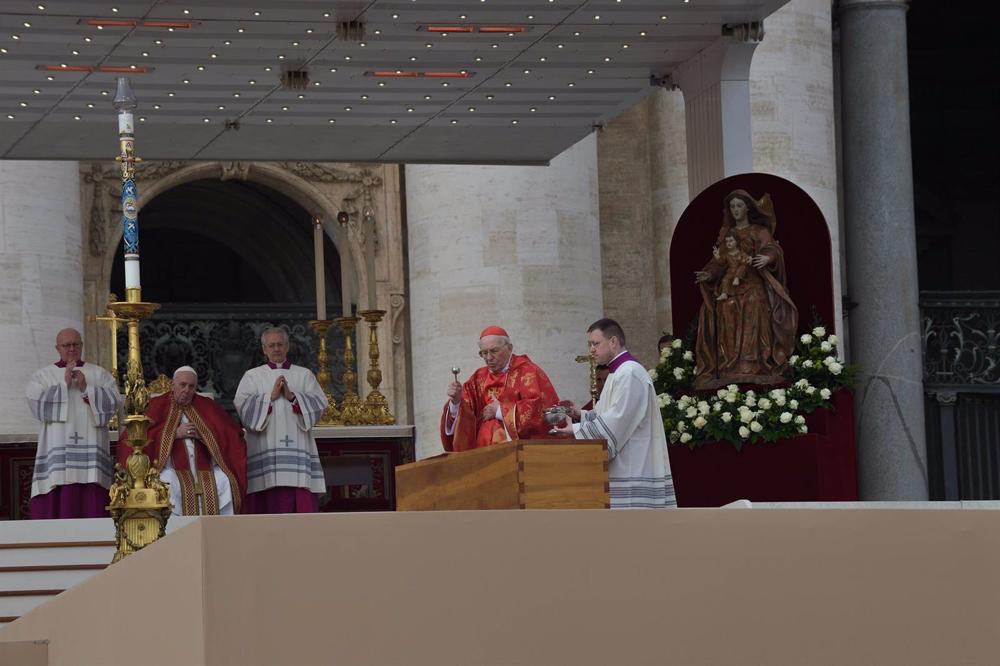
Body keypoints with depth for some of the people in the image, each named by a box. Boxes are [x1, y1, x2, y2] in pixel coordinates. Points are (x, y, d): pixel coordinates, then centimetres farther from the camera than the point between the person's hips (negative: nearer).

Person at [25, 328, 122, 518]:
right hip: (57, 449, -1)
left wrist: (86, 388, -7)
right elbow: (35, 402, -3)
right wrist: (64, 385, -7)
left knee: (93, 506, -7)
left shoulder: (99, 374, 16)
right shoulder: (43, 376, 13)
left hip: (90, 448, 1)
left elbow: (115, 401, 2)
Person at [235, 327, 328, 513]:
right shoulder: (252, 376, 13)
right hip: (266, 449, -1)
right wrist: (271, 397, -9)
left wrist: (292, 397, -8)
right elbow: (242, 404, -2)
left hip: (298, 447, 1)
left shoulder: (304, 374, 16)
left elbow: (320, 403, 4)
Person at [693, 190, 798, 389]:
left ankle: (753, 371, -20)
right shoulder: (725, 233, 19)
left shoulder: (759, 232, 7)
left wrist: (767, 258, -33)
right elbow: (719, 262, 13)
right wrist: (708, 274, -6)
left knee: (752, 332, -14)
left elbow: (770, 249, -9)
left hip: (753, 289, -4)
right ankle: (731, 373, -12)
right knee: (730, 335, -6)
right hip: (729, 289, 4)